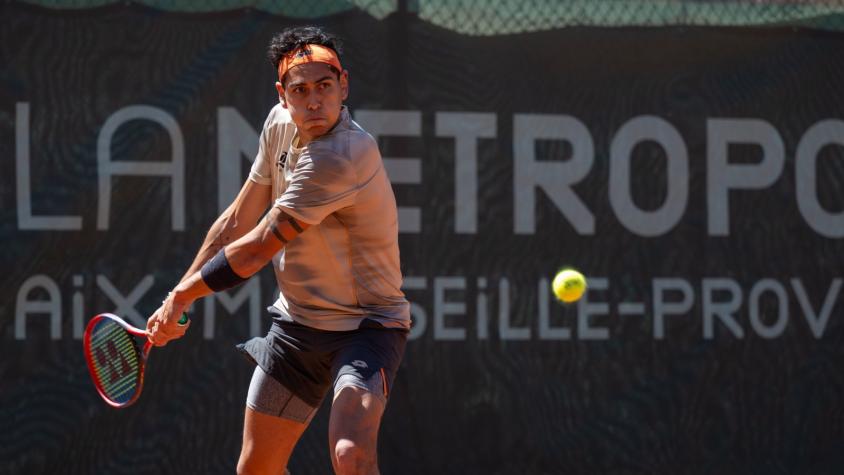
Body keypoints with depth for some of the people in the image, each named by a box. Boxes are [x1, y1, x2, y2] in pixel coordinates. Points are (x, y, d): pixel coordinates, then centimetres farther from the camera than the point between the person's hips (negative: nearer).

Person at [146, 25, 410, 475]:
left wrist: (183, 294, -10)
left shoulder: (345, 156, -29)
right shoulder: (280, 124, -2)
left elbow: (255, 251, -23)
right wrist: (175, 302, 7)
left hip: (365, 326, -8)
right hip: (296, 321, 8)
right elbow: (237, 221, 9)